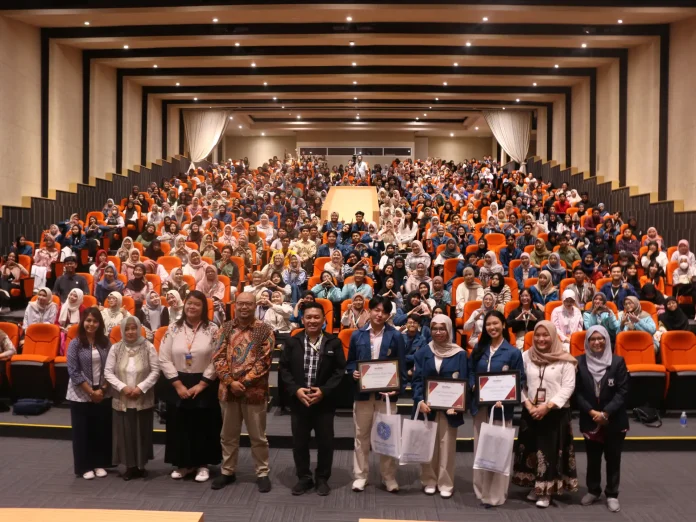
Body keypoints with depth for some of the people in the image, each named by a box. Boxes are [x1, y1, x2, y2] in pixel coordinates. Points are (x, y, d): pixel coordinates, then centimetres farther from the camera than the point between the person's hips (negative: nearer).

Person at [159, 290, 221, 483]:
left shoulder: (212, 330, -5)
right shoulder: (173, 328, 1)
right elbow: (164, 360, -3)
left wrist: (201, 384, -13)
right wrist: (178, 384, -9)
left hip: (205, 385, -2)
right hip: (178, 385, 2)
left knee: (204, 426, 6)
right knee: (179, 426, 9)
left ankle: (202, 464, 20)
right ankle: (183, 464, 24)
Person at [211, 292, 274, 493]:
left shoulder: (265, 330, -4)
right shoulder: (225, 329, 5)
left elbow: (264, 361, -9)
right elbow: (218, 357, -1)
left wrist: (243, 382, -14)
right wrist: (230, 381, -12)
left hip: (254, 390, -3)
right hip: (228, 389, 3)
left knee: (258, 436, 7)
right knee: (228, 435, 15)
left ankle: (262, 473, 21)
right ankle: (227, 471, 30)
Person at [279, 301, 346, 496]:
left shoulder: (334, 342, -2)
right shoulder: (292, 342, 2)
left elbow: (340, 370, -3)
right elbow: (284, 369, 2)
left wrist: (324, 391, -14)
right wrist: (295, 390, -12)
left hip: (324, 402, -1)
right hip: (298, 401, 1)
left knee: (325, 442, 8)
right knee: (299, 442, 10)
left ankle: (322, 478, 25)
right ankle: (304, 477, 27)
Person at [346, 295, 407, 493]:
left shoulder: (395, 336, -2)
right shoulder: (357, 335, 3)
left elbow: (402, 365, -2)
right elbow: (350, 362, 10)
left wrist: (398, 387, -14)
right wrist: (353, 372, -11)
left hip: (386, 392, -1)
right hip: (363, 392, 2)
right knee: (361, 435, 10)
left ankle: (389, 477, 20)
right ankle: (360, 475, 22)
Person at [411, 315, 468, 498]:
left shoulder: (459, 354, -1)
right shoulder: (423, 353, 2)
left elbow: (463, 381, -2)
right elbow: (417, 379, 0)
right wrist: (420, 401, -15)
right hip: (427, 406, 1)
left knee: (447, 446, 5)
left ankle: (446, 483, 18)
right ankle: (429, 481, 23)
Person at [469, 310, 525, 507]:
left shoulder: (513, 352, -4)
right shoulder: (478, 349, 8)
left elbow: (521, 380, -5)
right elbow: (470, 372, 13)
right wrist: (473, 386, -7)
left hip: (501, 406, -4)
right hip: (480, 405, 4)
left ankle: (496, 494, 13)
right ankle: (481, 490, 24)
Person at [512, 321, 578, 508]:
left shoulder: (564, 360, -6)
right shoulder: (526, 356, 4)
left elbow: (568, 387, -9)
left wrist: (547, 406, -15)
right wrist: (528, 405, -9)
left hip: (556, 413, -3)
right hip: (531, 412, 3)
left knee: (551, 450, -1)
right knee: (531, 448, 9)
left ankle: (546, 491, 10)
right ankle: (535, 487, 24)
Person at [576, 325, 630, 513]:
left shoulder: (618, 361, -6)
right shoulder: (580, 362, -3)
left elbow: (623, 391, -9)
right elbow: (577, 392, -3)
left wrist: (606, 412, -16)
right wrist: (591, 412, -14)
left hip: (614, 420, -1)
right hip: (589, 420, 1)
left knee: (613, 458, 9)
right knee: (592, 458, 13)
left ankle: (612, 494, 22)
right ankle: (593, 490, 29)